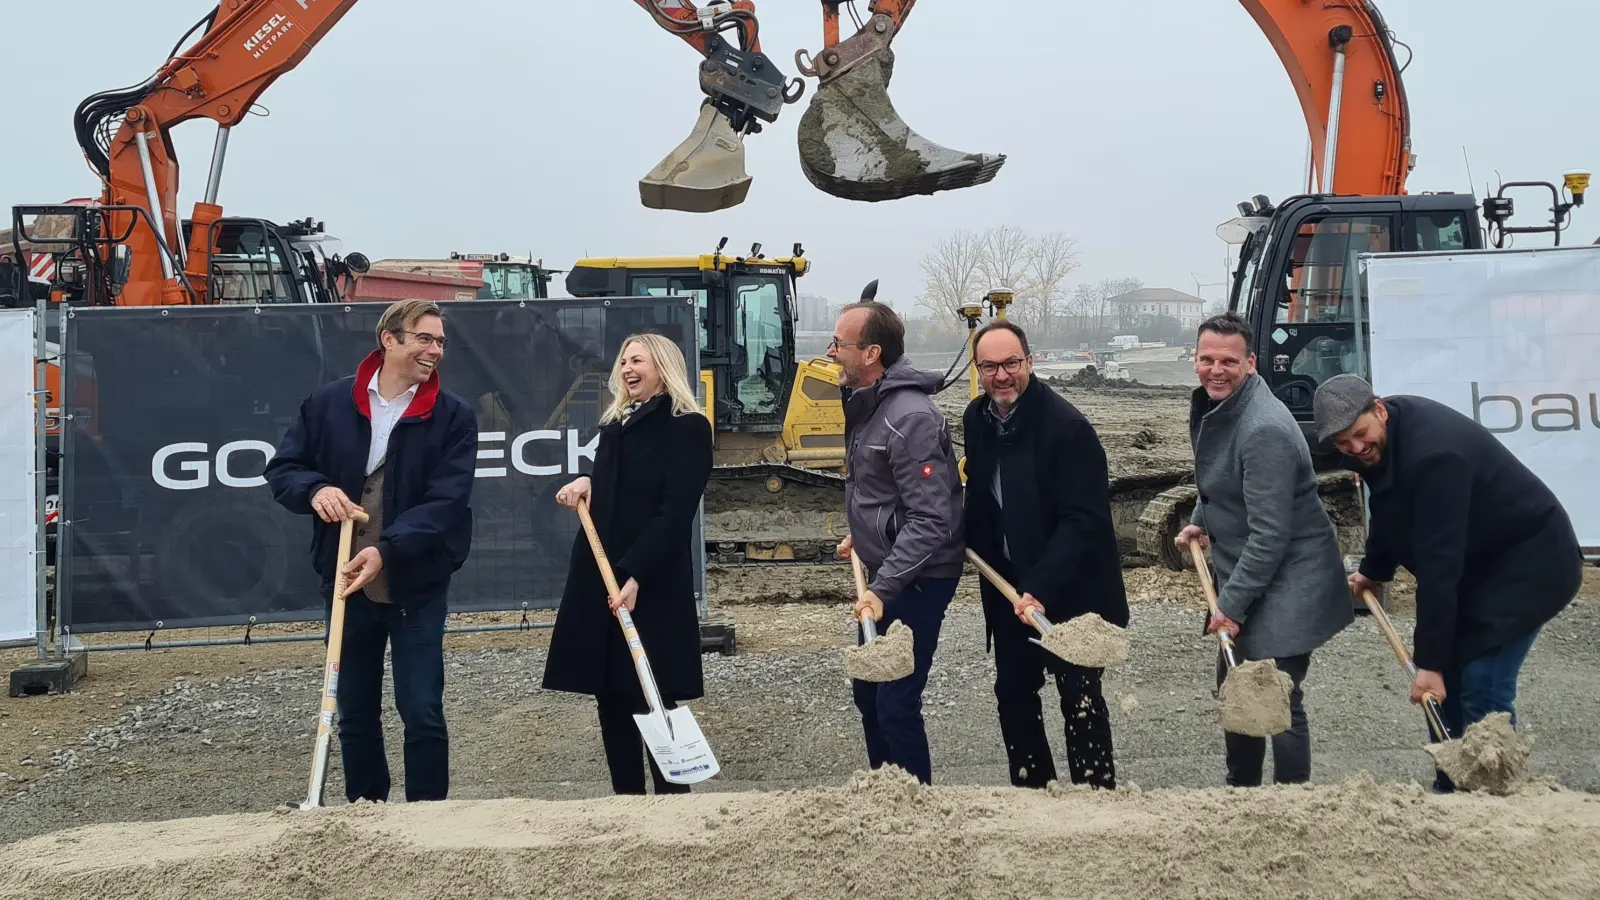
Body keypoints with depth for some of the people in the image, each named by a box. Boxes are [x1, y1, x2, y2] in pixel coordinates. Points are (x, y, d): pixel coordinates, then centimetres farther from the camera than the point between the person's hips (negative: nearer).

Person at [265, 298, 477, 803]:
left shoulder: (453, 416, -6)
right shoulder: (329, 404, 1)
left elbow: (447, 500, -14)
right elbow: (283, 468, 7)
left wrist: (388, 550, -26)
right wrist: (316, 490, -16)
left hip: (416, 586, -2)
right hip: (346, 582, 3)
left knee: (422, 712, 0)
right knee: (355, 712, 15)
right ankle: (362, 809, 30)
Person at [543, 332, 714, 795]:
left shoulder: (688, 427, -5)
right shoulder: (614, 426, 16)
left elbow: (675, 512, -14)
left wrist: (635, 575, -22)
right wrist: (586, 483, 1)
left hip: (654, 584, -7)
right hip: (598, 579, 7)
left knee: (652, 698, -4)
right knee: (610, 696, 7)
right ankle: (627, 797, 15)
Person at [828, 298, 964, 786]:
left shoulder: (911, 417, -24)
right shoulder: (866, 404, 7)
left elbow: (930, 521, -27)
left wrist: (881, 589, -31)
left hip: (916, 580, -10)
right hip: (883, 572, 10)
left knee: (896, 705, -5)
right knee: (867, 692, 19)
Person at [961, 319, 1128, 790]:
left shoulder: (1066, 425, -22)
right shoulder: (976, 418, 0)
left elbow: (1083, 520, -24)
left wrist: (1041, 588, -31)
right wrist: (973, 544, 4)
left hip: (1071, 590, -7)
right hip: (1008, 586, 7)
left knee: (1080, 699, 0)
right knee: (1012, 693, 14)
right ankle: (1030, 785, 30)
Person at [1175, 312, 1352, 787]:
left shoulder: (1264, 430, -26)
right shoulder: (1210, 406, 4)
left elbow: (1270, 534, -26)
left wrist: (1231, 604, -23)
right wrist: (1201, 521, 5)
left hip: (1288, 584, -10)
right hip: (1242, 576, 10)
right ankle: (1240, 786, 37)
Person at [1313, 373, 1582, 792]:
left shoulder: (1433, 455, -33)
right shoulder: (1387, 436, -4)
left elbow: (1438, 564, -34)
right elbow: (1389, 511, 16)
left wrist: (1430, 659, -33)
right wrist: (1373, 569, 22)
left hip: (1529, 564, -9)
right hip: (1479, 561, 9)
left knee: (1482, 688, -14)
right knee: (1448, 676, 9)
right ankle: (1451, 787, 19)